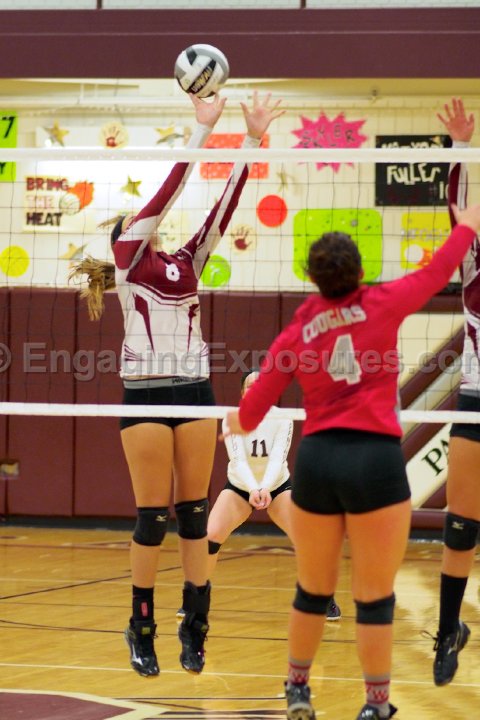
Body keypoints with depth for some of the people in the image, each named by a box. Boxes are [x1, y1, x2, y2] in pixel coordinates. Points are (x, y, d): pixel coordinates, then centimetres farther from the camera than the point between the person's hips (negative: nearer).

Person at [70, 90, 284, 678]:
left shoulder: (185, 265, 17)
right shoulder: (128, 262, 4)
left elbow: (223, 208, 10)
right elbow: (167, 193, -4)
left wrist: (253, 141, 2)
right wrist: (201, 130, -7)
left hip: (194, 392, 4)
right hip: (146, 393, -4)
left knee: (193, 514, 4)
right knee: (153, 517, -3)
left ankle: (194, 629, 8)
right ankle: (142, 631, 8)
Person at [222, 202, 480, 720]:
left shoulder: (295, 334, 7)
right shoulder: (380, 305, 0)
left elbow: (250, 413, 9)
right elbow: (435, 273, 14)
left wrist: (238, 423, 33)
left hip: (316, 460, 3)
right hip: (375, 459, -3)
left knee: (312, 590, 18)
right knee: (375, 596, 2)